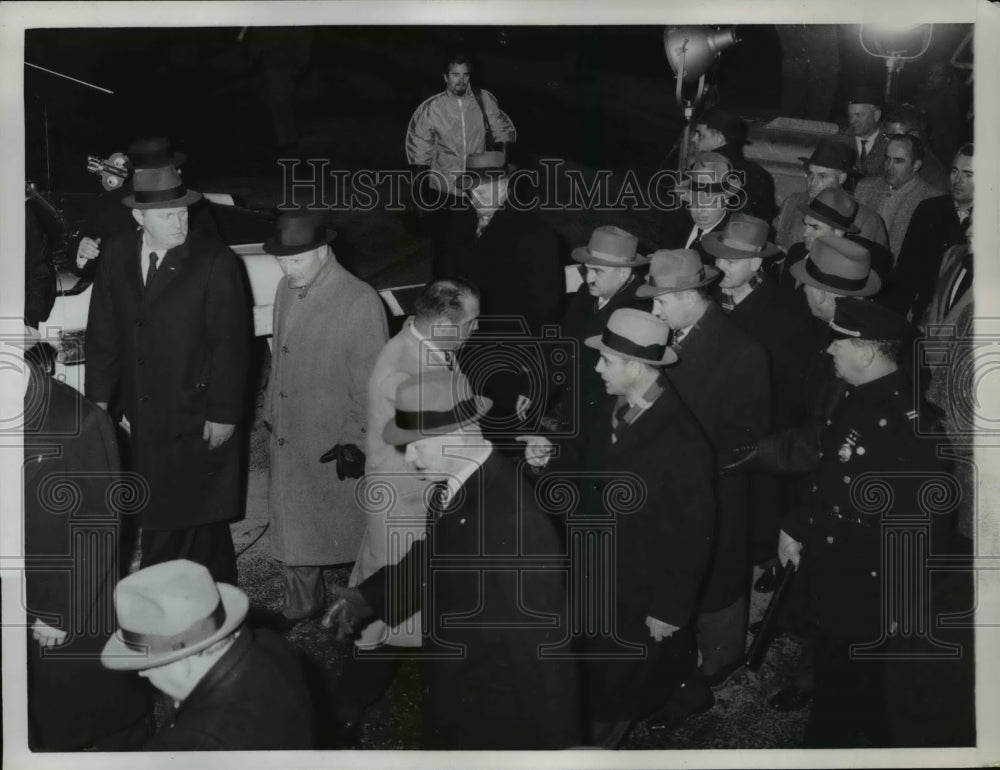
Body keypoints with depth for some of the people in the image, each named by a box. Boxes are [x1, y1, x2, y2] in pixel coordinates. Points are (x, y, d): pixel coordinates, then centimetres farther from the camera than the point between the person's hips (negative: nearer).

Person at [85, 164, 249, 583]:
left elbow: (230, 343, -11)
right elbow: (103, 332, 9)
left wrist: (224, 413, -12)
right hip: (141, 416, 5)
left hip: (196, 420, -5)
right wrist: (99, 398, 7)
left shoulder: (214, 262, -11)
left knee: (201, 514, 3)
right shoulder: (116, 255, 3)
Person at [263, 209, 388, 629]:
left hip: (333, 443, -7)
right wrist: (272, 412, 14)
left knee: (354, 530, 9)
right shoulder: (286, 289, 2)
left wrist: (356, 442, -16)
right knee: (290, 525, 19)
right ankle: (301, 602, 38)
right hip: (288, 437, 7)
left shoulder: (360, 302, -19)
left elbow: (371, 383, -17)